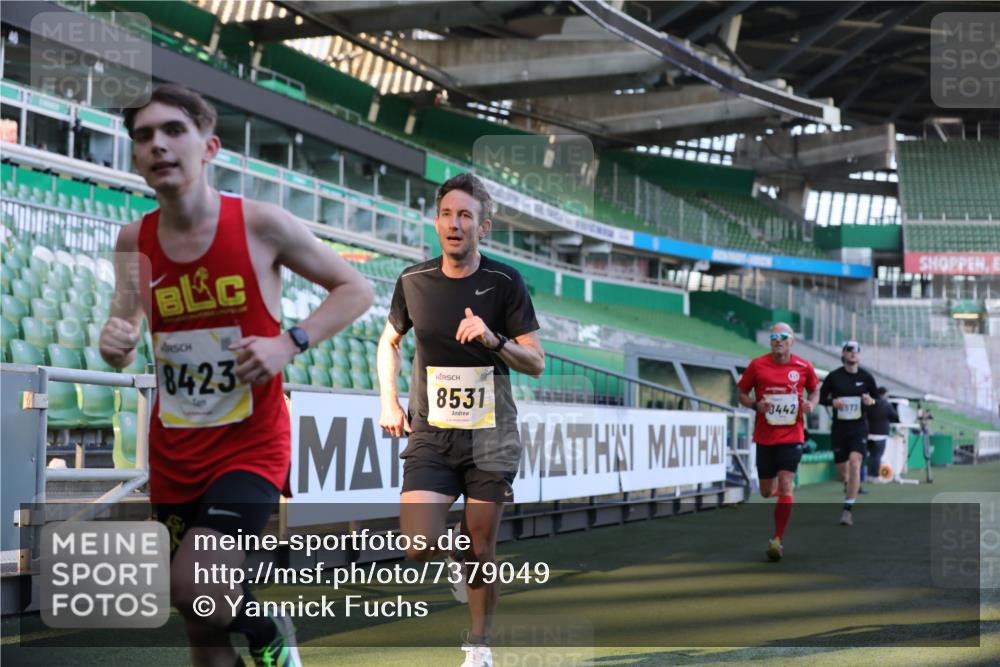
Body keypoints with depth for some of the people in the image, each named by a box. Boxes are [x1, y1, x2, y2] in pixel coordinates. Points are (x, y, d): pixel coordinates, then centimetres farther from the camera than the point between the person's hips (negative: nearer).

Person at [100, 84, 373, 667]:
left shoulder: (259, 224, -11)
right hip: (174, 454, 4)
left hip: (251, 445, -4)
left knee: (193, 588, -22)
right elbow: (124, 351, 7)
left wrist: (290, 344, -17)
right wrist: (116, 343, -18)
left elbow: (356, 289, -2)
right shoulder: (135, 241, 0)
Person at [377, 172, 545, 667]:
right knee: (419, 548, -15)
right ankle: (456, 554, 20)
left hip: (490, 436, -1)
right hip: (430, 433, 1)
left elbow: (536, 363, -3)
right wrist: (388, 400, 7)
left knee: (481, 549, 4)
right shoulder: (413, 281, 1)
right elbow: (389, 341, 19)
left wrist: (494, 340, -21)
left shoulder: (505, 282, -5)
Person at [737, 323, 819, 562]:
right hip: (765, 437, 1)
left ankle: (778, 539, -8)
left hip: (792, 436, -1)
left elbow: (814, 390, 17)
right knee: (766, 492, 9)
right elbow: (742, 394, 7)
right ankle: (776, 487, 49)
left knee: (785, 485, -15)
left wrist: (810, 404, -5)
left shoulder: (804, 367, 0)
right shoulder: (757, 365, -2)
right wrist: (756, 405, -14)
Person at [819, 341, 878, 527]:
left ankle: (848, 509, -16)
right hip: (839, 428, 1)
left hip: (859, 427, -1)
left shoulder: (866, 377, 0)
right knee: (842, 472, 8)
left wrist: (871, 401, -11)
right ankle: (849, 486, 46)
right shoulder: (834, 376, -2)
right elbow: (821, 397, 6)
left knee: (854, 463, -20)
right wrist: (832, 402, -14)